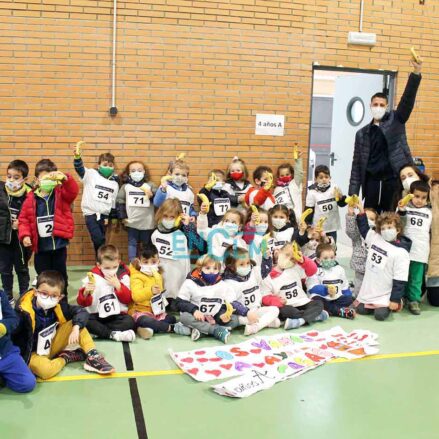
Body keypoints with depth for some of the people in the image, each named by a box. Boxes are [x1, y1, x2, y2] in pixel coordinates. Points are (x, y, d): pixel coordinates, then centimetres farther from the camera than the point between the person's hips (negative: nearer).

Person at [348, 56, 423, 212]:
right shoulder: (362, 133, 11)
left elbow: (408, 99, -8)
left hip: (393, 178, -1)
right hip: (372, 180, 1)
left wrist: (416, 72, -22)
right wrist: (353, 192, 3)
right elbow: (357, 164, 9)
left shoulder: (395, 120, 7)